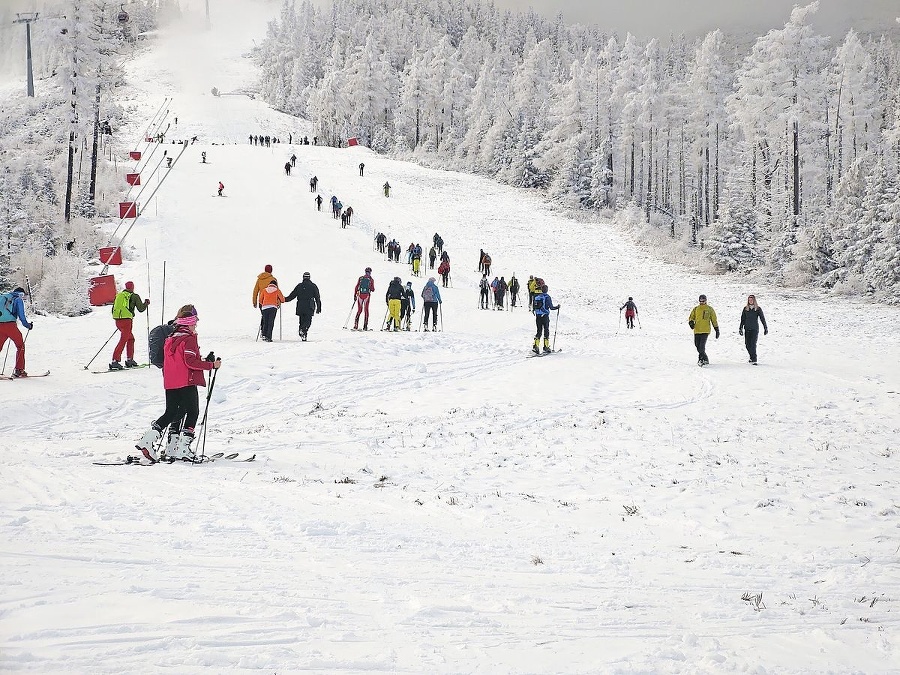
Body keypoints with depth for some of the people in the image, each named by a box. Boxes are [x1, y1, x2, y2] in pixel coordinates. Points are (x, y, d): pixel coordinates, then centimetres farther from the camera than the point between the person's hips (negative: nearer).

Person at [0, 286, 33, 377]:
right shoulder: (19, 300, 5)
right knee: (20, 346, 10)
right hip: (10, 325, -5)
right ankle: (19, 370, 6)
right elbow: (21, 316, -1)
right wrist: (28, 325, 12)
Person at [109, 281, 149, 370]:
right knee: (123, 340, -10)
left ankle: (130, 360, 23)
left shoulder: (118, 295, 18)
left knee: (130, 338, 22)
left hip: (117, 320, 7)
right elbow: (141, 308, 5)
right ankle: (114, 361, -21)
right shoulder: (134, 296, 1)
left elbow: (113, 309, 20)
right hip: (126, 320, -7)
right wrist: (146, 303, 23)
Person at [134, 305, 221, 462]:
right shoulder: (189, 339, -11)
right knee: (192, 412, 1)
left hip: (170, 383, 8)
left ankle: (149, 440, 1)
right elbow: (191, 362, -19)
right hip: (187, 382, -8)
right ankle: (183, 448, -7)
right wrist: (212, 365, -13)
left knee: (171, 413, 13)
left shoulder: (170, 339, 13)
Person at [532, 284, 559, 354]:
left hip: (538, 316, 5)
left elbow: (533, 307, 9)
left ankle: (535, 346, -2)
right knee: (546, 331, 5)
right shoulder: (547, 297, -9)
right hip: (545, 316, -5)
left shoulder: (536, 297, 6)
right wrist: (557, 307, 8)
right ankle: (546, 347, 3)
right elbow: (551, 307, -9)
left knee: (539, 331, 10)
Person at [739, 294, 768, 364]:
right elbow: (742, 319, 12)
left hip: (755, 329, -4)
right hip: (747, 329, 4)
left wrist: (765, 328, -2)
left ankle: (754, 360, -13)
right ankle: (752, 357, 28)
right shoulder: (745, 309, 8)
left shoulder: (758, 309, 0)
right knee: (747, 345, 6)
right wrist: (740, 328, 9)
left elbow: (762, 318, 1)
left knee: (753, 344, -13)